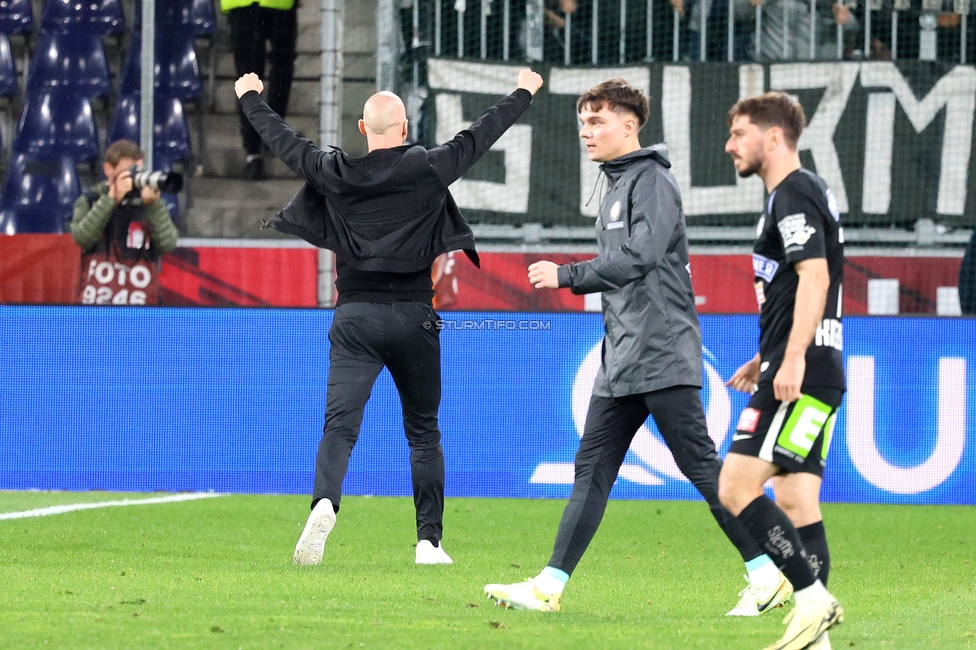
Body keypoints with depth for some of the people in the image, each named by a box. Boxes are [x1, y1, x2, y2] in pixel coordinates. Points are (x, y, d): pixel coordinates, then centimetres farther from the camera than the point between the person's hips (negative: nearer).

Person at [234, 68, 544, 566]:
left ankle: (324, 503, -38)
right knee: (424, 433, 13)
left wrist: (251, 99, 35)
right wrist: (523, 94, 27)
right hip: (413, 315, 0)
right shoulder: (428, 169, -1)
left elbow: (284, 142, 17)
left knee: (340, 425, -9)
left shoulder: (335, 173, 4)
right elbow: (480, 136, 11)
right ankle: (429, 540, 9)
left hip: (355, 318, 0)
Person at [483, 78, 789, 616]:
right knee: (593, 467, 4)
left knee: (699, 464, -8)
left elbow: (640, 255, -22)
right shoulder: (617, 187, 20)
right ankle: (549, 586, 1)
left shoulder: (652, 180, -9)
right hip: (621, 360, 9)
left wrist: (566, 276, -20)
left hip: (662, 355, -9)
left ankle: (767, 575, -2)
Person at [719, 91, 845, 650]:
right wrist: (768, 359, 31)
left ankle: (813, 597, -16)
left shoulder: (794, 195, -10)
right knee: (796, 502, 7)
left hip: (801, 378, -10)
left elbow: (814, 275, -23)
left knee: (736, 489, -15)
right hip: (815, 377, 10)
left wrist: (793, 358, -29)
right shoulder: (806, 192, 21)